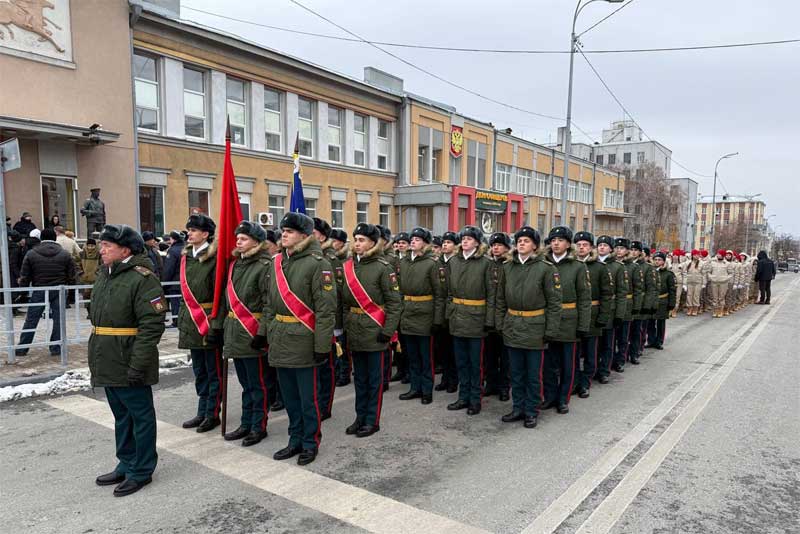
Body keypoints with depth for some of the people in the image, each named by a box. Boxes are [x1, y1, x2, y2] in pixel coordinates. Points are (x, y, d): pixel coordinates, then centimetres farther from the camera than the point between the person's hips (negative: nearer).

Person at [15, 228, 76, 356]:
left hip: (39, 291, 0)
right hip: (59, 291, 0)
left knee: (31, 320, 10)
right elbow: (72, 276, 0)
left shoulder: (31, 254, -1)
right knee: (58, 319, 5)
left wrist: (22, 288, 16)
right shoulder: (64, 254, 0)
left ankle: (22, 348, 16)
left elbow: (24, 276, 0)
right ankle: (56, 348, 7)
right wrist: (66, 285, 18)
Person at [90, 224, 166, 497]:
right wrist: (96, 357, 18)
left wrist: (138, 365, -24)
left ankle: (141, 471, 18)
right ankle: (126, 465, 35)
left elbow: (152, 325, -22)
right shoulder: (104, 275, 11)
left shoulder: (142, 279, -17)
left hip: (130, 365, -9)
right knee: (121, 416, 20)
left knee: (140, 415, 6)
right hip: (108, 363, 9)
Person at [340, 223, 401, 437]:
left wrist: (388, 330, -16)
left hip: (374, 331, -6)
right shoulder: (348, 266, 7)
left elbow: (394, 302, -12)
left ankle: (372, 421, 18)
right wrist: (345, 324, 9)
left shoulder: (383, 267, -10)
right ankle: (360, 417, 28)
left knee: (374, 378, 6)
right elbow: (345, 300, 13)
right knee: (359, 377, 15)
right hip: (354, 331, 6)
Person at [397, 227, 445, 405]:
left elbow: (439, 294, -8)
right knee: (411, 354, 13)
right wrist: (398, 313, 6)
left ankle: (427, 390, 17)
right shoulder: (403, 262, 8)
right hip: (407, 314, 5)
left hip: (424, 314, -5)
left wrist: (438, 320, -12)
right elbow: (399, 289, 12)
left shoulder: (431, 263, -7)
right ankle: (415, 387, 26)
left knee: (426, 355, 5)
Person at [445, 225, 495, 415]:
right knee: (461, 360, 12)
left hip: (476, 316, -4)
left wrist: (489, 320, -10)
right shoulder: (453, 262, 6)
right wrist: (449, 313, 6)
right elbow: (449, 290, 11)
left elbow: (491, 293, -6)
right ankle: (464, 397, 24)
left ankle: (475, 400, 17)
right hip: (457, 316, 4)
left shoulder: (485, 263, -6)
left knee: (476, 361, 5)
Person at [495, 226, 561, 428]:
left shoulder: (546, 268, -8)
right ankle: (518, 408, 28)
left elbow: (554, 302, -7)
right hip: (512, 327, 4)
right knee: (516, 372, 14)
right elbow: (500, 298, 10)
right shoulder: (507, 267, 5)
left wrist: (551, 330, -10)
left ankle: (532, 411, 21)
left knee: (533, 374, 7)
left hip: (535, 328, -4)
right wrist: (500, 323, 5)